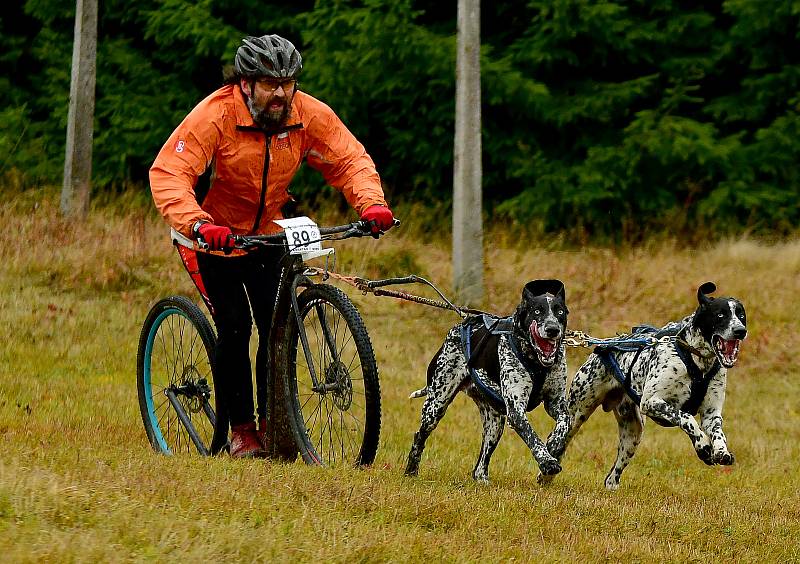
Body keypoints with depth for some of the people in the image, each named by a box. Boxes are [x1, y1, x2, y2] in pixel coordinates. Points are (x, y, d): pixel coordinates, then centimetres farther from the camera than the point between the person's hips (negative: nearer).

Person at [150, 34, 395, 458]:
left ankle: (271, 422, 7)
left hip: (268, 232, 4)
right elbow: (168, 174, -35)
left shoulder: (310, 115, -16)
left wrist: (371, 202, -31)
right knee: (234, 328, -11)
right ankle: (241, 428, 3)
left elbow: (350, 159, -10)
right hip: (215, 233, -4)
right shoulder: (215, 114, -27)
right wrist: (198, 223, -51)